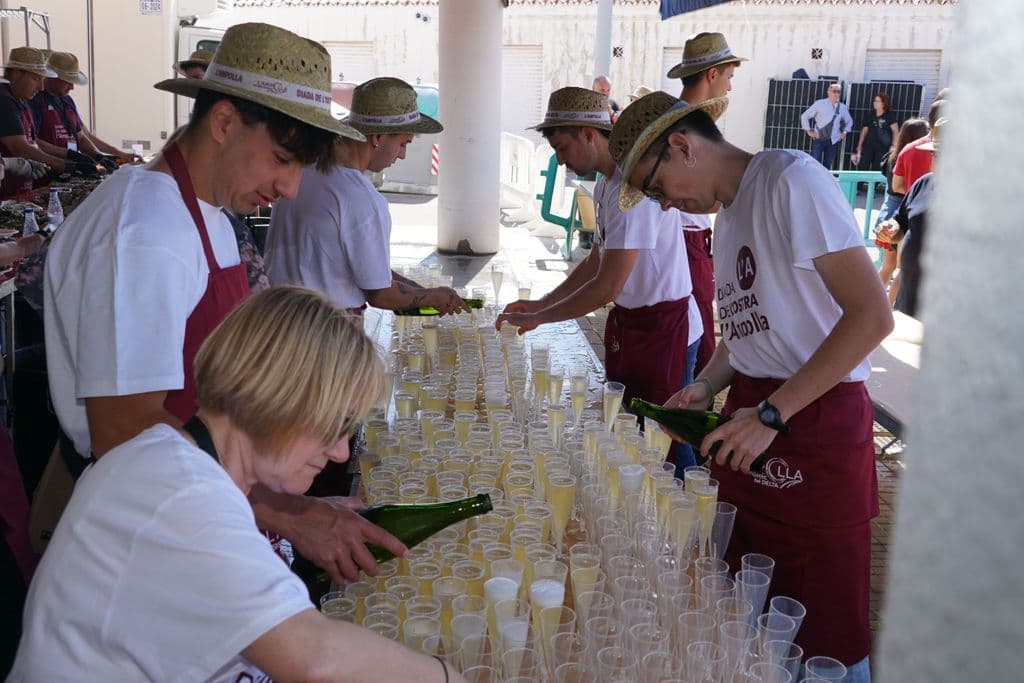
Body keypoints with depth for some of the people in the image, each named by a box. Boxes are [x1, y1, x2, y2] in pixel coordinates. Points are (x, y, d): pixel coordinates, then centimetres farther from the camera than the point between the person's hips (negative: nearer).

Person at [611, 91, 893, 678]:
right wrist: (707, 388, 3)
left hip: (816, 427, -8)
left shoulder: (791, 180, -12)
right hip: (754, 430, 8)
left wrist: (772, 413, -18)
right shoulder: (729, 211, 17)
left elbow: (872, 314, -18)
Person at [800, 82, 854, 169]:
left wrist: (844, 132, 14)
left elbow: (849, 121, 27)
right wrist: (808, 131, -1)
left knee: (827, 166, 6)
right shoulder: (819, 104, -3)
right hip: (819, 139, -4)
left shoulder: (842, 107, 9)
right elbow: (804, 116, 2)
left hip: (833, 141, 4)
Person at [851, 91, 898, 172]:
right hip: (868, 146, 4)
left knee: (877, 170, 0)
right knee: (862, 168, -3)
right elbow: (864, 132, 15)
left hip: (882, 148, -4)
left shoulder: (890, 116, -2)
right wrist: (859, 146, 10)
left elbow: (896, 131, -7)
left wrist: (893, 146, -15)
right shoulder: (871, 117, 13)